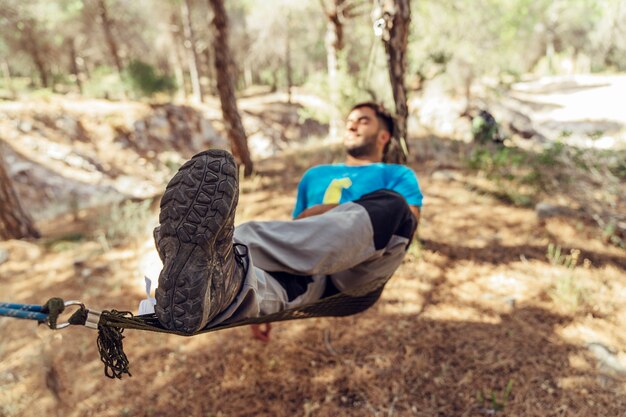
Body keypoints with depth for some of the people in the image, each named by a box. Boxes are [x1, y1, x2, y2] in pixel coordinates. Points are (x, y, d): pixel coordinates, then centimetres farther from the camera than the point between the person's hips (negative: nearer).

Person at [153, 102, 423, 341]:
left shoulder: (398, 176, 25)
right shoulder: (315, 175, 36)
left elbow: (405, 223, 4)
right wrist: (263, 307, 16)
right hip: (311, 280, 3)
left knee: (391, 205, -32)